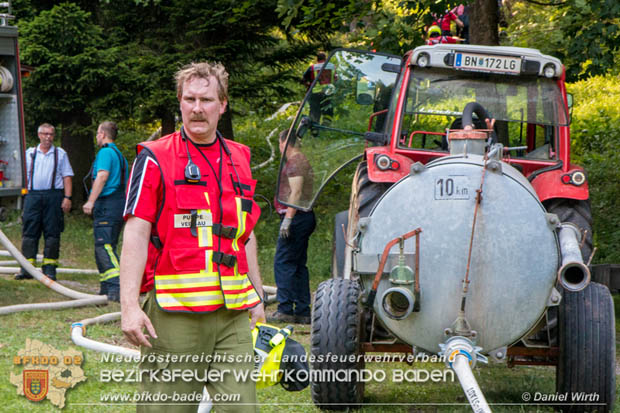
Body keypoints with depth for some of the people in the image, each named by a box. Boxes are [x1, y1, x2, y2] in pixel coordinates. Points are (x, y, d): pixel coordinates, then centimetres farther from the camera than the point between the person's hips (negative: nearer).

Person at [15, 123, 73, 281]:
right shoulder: (29, 153, 15)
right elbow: (23, 175, 17)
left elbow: (67, 177, 6)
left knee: (52, 232, -3)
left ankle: (49, 268, 1)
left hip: (53, 195, -1)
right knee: (29, 232, -3)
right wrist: (23, 192, 5)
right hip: (33, 195, 1)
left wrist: (67, 197, -3)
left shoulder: (60, 154, 11)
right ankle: (26, 269, -2)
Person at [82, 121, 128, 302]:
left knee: (104, 246, -17)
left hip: (107, 204, -10)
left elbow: (102, 176, -18)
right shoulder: (119, 154, 23)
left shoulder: (106, 152, -7)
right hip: (119, 203, 10)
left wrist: (91, 201, -21)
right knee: (104, 247, 13)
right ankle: (106, 287, 14)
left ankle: (116, 286, -28)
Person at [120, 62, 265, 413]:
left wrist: (257, 297, 21)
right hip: (174, 313, -5)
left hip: (232, 312, 5)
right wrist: (129, 306, -16)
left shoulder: (239, 159, 16)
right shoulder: (155, 159, -1)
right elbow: (136, 234, -7)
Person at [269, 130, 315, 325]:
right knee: (298, 265, 10)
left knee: (283, 263, -10)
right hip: (304, 217, 10)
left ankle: (285, 310, -13)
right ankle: (302, 312, 9)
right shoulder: (303, 161, 22)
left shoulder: (295, 162, -10)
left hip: (296, 216, -10)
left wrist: (287, 219, -22)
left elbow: (296, 193, -19)